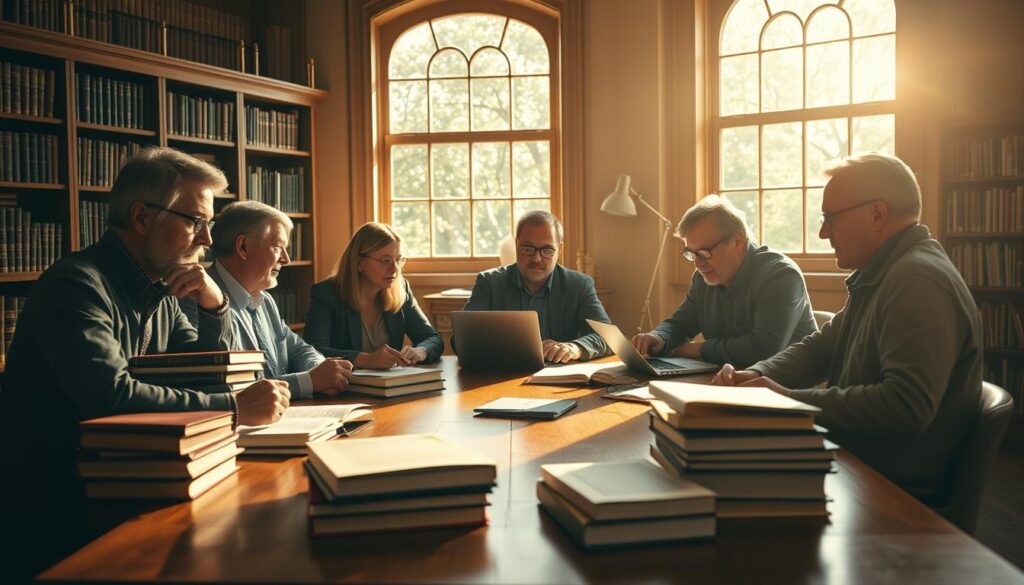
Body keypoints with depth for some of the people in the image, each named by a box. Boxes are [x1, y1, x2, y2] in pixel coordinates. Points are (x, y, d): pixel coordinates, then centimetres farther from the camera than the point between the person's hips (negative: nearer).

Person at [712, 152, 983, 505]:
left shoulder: (919, 281, -22)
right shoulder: (878, 277, 13)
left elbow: (907, 405, -31)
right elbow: (820, 346, 15)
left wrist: (791, 399, -24)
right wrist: (758, 375, -4)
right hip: (854, 467, 9)